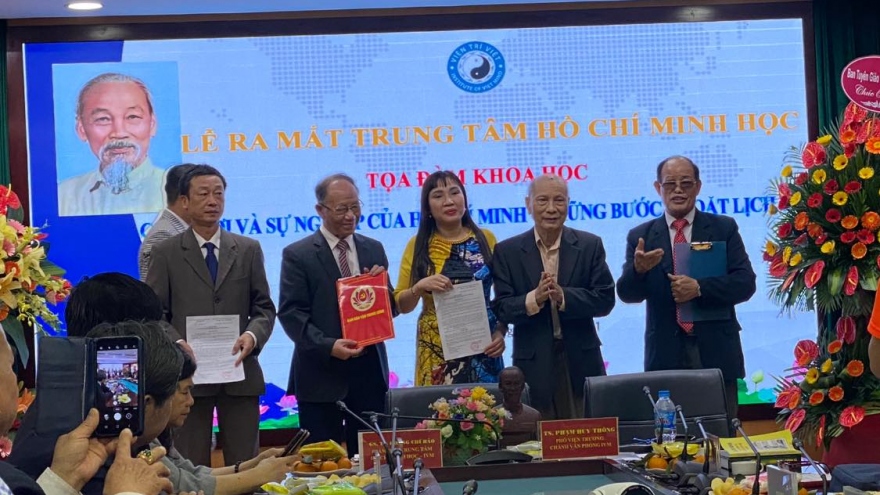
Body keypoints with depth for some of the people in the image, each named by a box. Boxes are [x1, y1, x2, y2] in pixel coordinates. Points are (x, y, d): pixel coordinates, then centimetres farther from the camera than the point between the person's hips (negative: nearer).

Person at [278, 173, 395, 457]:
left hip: (369, 370, 4)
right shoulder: (298, 255, -1)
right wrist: (328, 346, -21)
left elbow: (391, 309, 14)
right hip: (322, 373, -4)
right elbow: (290, 313, -8)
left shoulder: (374, 250, 12)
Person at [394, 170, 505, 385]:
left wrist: (501, 332, -6)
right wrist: (419, 287, -15)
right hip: (436, 349, -1)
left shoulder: (486, 239, 3)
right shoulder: (418, 245, 1)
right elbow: (401, 305, 3)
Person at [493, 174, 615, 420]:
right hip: (534, 365, -1)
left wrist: (563, 297, -18)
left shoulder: (590, 245, 3)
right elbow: (502, 309, -2)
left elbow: (605, 300, -3)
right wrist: (534, 299, -21)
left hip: (581, 362, 1)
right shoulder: (507, 251, 2)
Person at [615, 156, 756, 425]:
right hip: (666, 355, 0)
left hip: (716, 352, 0)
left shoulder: (724, 228, 6)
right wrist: (638, 269, -23)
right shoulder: (641, 237, 7)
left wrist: (699, 288, -17)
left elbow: (745, 283, -2)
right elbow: (626, 294, -1)